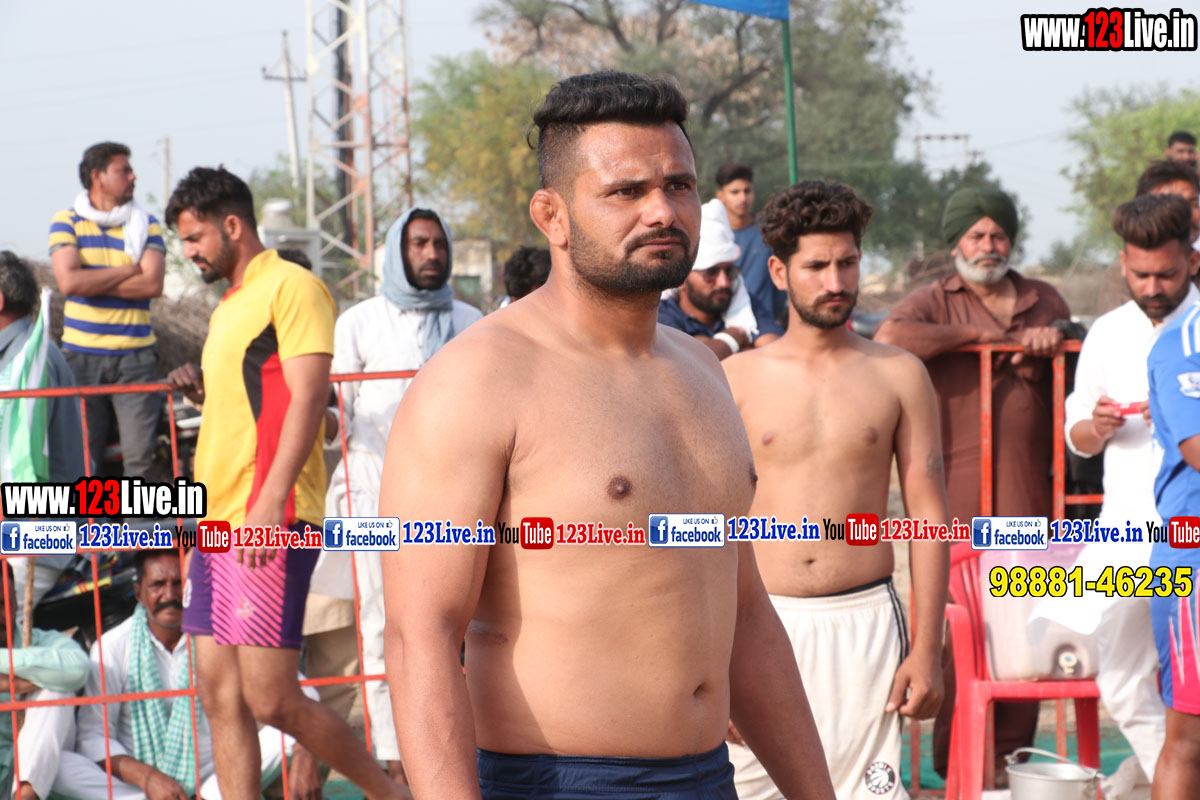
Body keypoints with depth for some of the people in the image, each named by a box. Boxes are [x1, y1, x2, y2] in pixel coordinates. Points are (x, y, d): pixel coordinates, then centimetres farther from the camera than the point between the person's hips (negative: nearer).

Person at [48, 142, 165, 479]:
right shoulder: (67, 222, 5)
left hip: (136, 354, 1)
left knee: (141, 454, -4)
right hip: (83, 354, -1)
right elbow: (68, 280, -11)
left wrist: (92, 282, -8)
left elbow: (152, 284, -7)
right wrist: (129, 269, -5)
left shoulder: (146, 225, 8)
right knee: (81, 453, -2)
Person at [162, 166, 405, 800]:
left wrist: (271, 501, -24)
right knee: (220, 695, 5)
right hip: (218, 521, 9)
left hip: (271, 523, -9)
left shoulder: (292, 286, -6)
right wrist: (202, 388, 11)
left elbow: (308, 398, -16)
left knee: (271, 700, -10)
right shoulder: (229, 305, 22)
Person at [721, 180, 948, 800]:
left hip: (863, 623, 0)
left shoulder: (899, 376, 5)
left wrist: (927, 649, -2)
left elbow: (929, 513, 4)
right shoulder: (737, 378, 5)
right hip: (763, 618, 0)